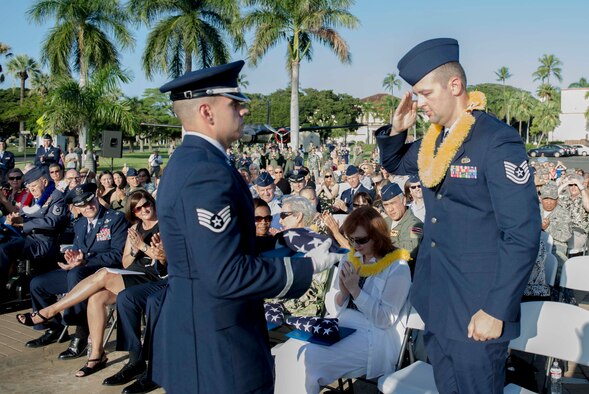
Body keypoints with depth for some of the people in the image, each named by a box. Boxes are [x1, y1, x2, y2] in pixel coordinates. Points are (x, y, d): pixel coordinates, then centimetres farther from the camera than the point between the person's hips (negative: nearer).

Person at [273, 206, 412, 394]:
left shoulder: (397, 268, -7)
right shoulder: (349, 259, 11)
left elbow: (385, 319, -13)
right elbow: (332, 308, 12)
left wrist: (354, 289, -18)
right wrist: (343, 292, -10)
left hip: (374, 337, -6)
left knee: (309, 358, -25)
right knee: (289, 351, -20)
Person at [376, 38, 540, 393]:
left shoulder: (498, 141, -18)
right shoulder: (434, 141, 6)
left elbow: (523, 234, -19)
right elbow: (393, 164, 24)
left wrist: (497, 311, -20)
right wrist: (396, 129, 2)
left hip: (478, 312, -7)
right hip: (436, 304, 7)